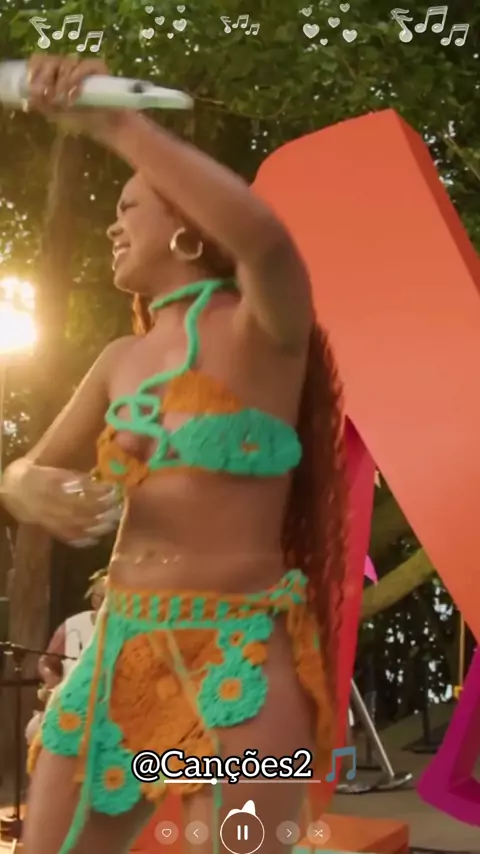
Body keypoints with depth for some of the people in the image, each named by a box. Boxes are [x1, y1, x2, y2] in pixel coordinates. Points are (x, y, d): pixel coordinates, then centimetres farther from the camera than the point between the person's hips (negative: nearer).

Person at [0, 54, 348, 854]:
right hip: (119, 648, 7)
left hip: (239, 654, -7)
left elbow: (268, 239, -29)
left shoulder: (259, 327, -5)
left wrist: (115, 123, -25)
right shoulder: (121, 360, 15)